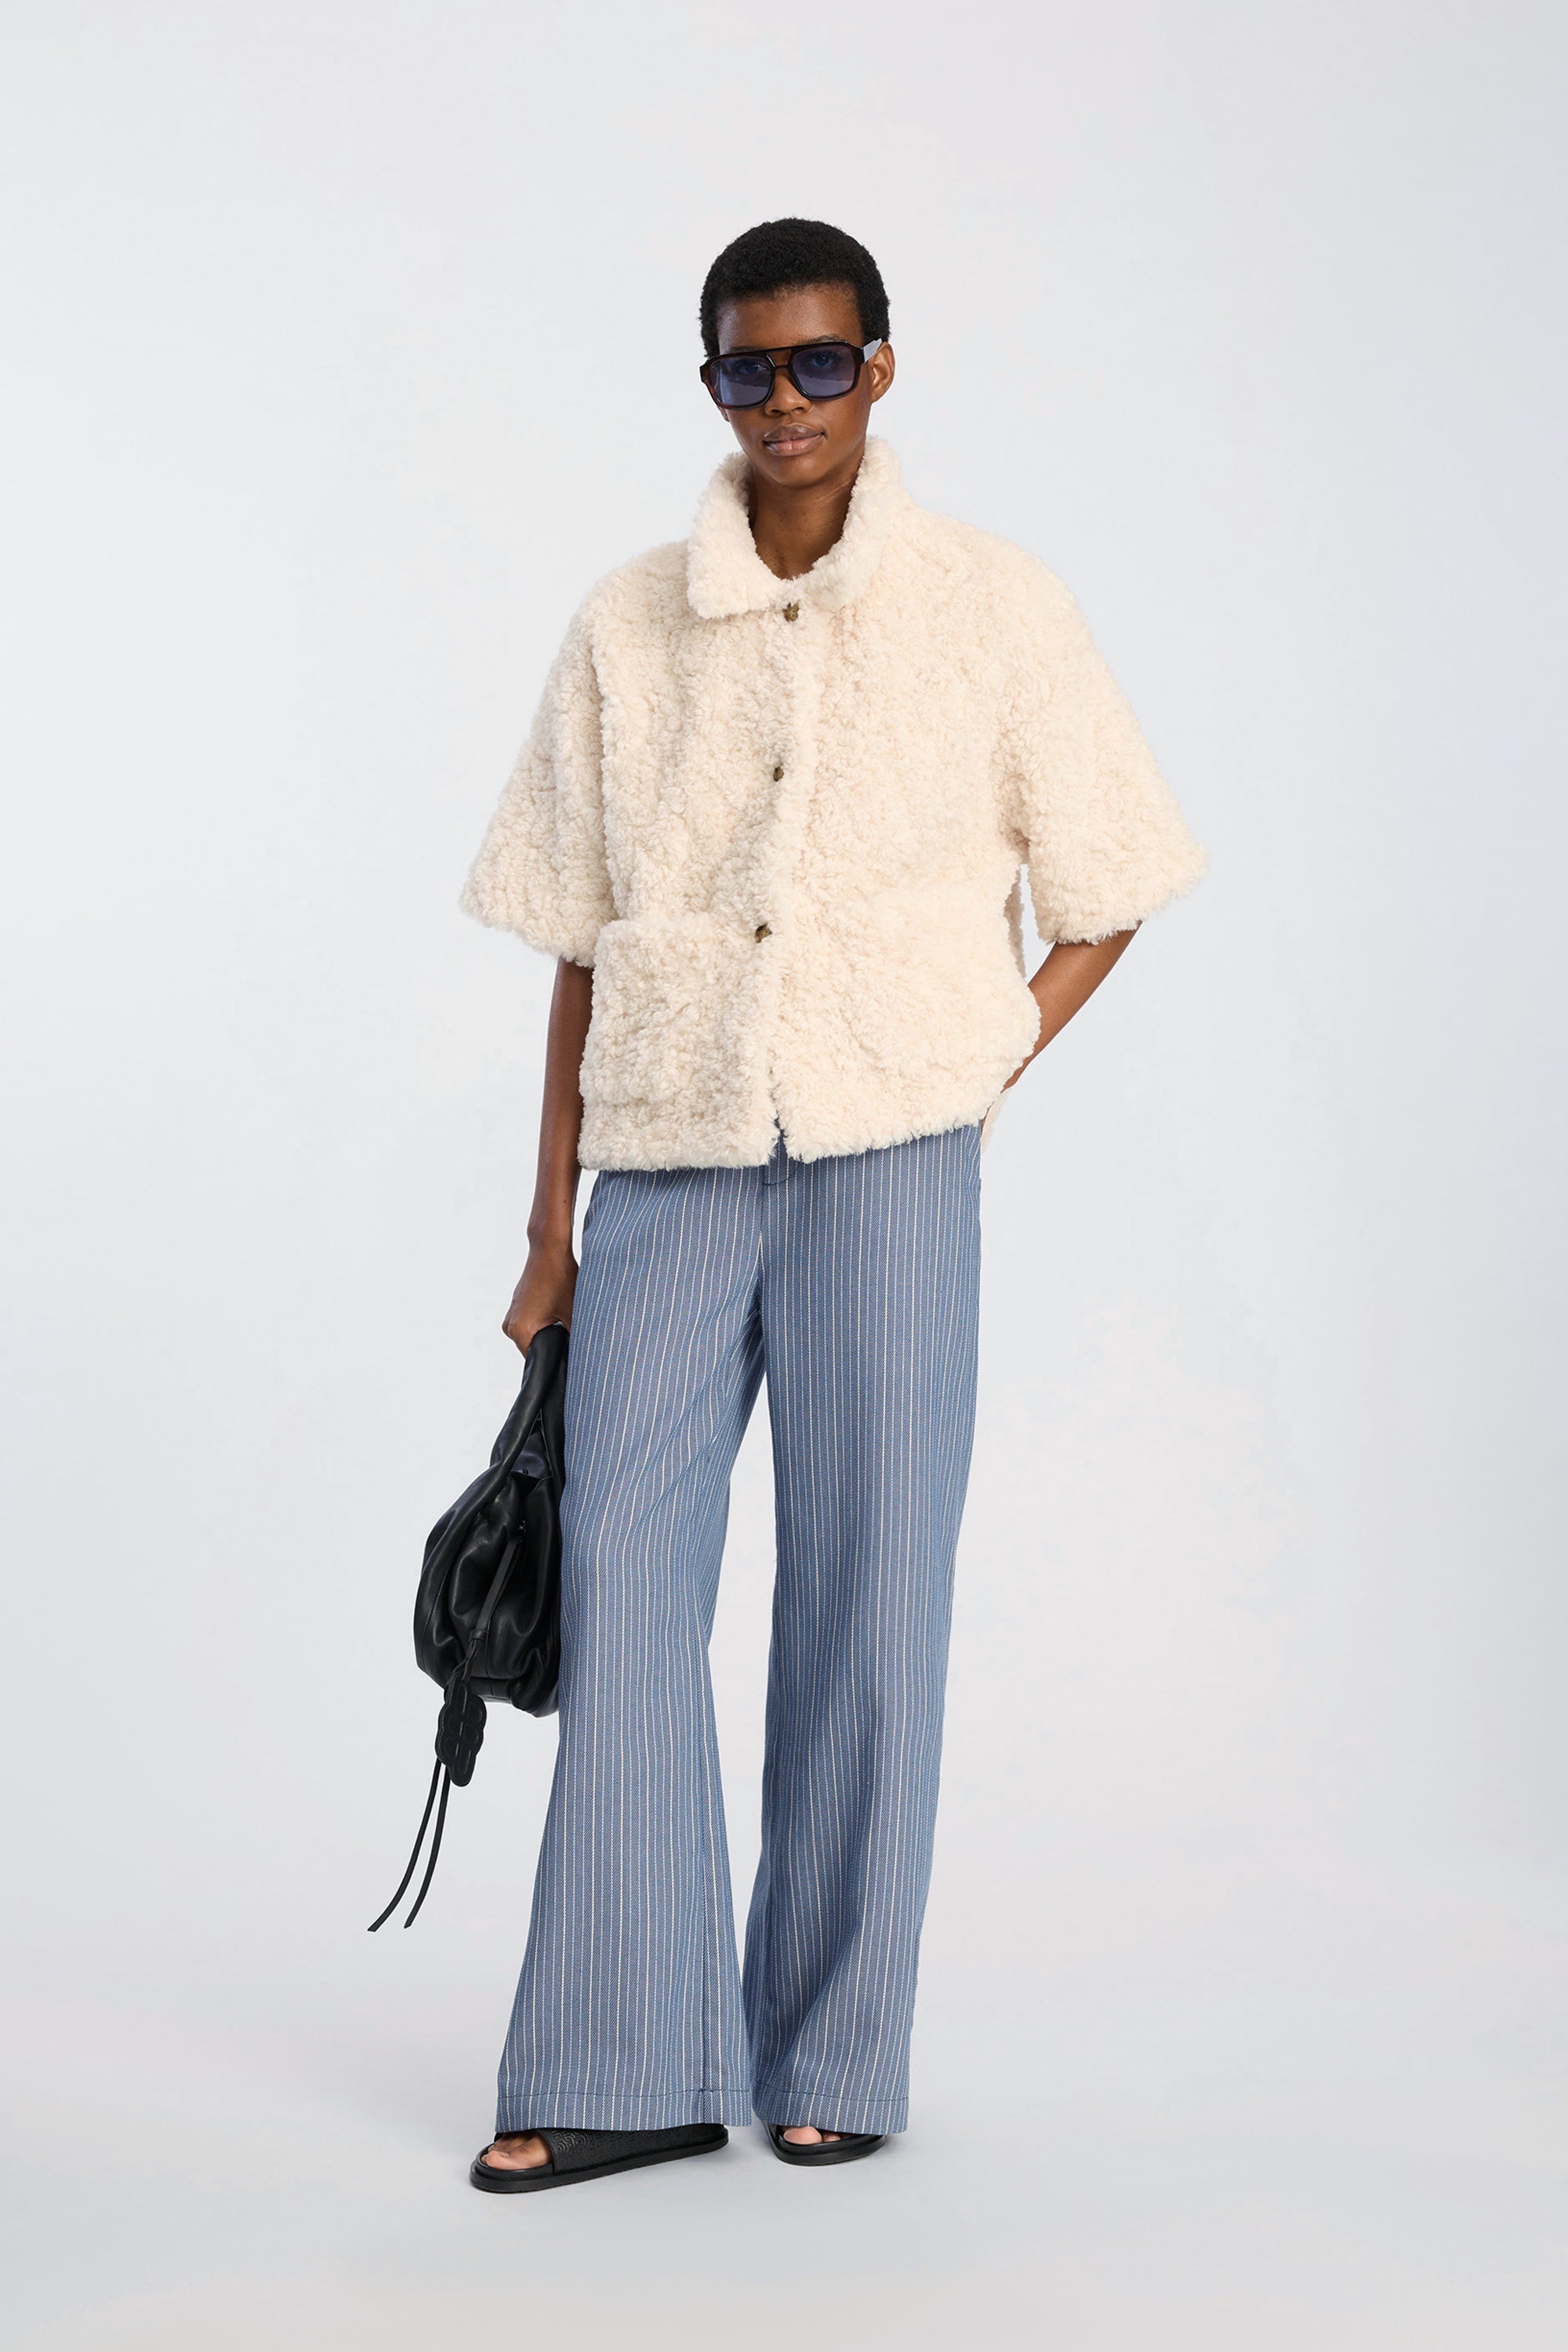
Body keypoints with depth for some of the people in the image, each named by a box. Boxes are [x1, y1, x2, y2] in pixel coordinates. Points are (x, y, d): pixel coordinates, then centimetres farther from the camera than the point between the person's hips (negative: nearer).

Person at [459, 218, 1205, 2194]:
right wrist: (550, 1229, 7)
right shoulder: (626, 630, 7)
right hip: (669, 1161, 2)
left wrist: (979, 1076, 0)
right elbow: (582, 951, 9)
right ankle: (628, 2070, 7)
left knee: (866, 1602, 2)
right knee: (621, 1586, -2)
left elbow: (1101, 896, 11)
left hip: (887, 1161, -2)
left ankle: (833, 2063, 15)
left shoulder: (999, 613, 1)